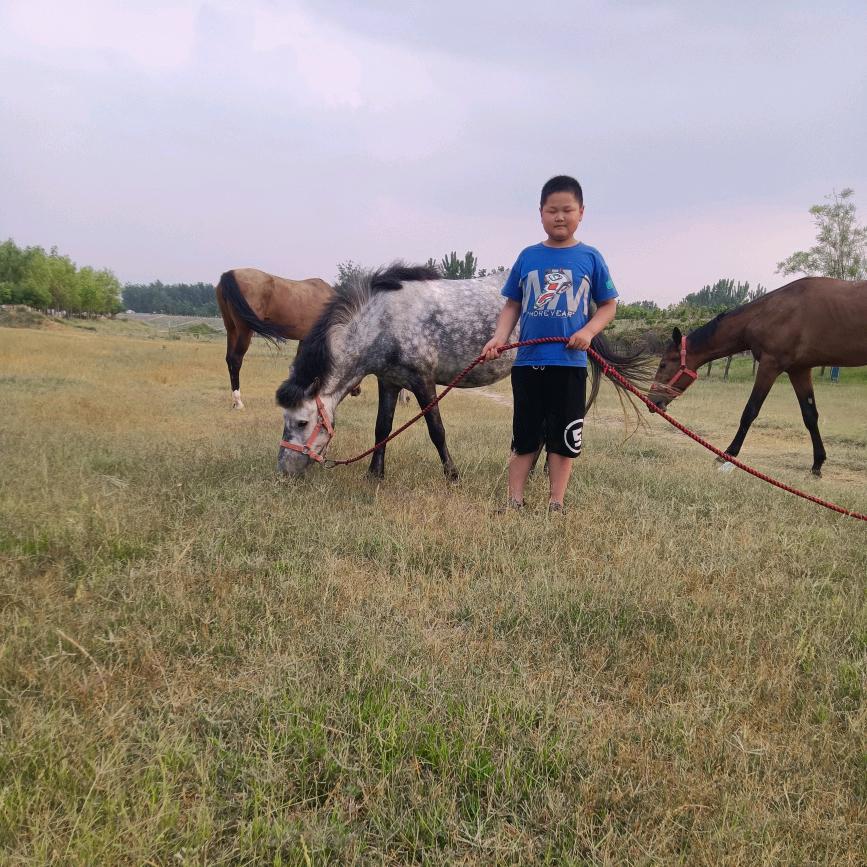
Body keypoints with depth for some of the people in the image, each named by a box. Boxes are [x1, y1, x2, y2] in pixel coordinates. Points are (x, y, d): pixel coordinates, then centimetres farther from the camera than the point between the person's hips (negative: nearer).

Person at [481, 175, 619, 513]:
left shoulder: (590, 257, 2)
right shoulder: (528, 256, 6)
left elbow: (608, 304, 6)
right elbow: (512, 305, 9)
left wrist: (588, 331, -12)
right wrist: (499, 337, -7)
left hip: (570, 363, -1)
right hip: (528, 362, 1)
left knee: (563, 438, 7)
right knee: (525, 436, 9)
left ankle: (555, 505, 17)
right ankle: (514, 502, 16)